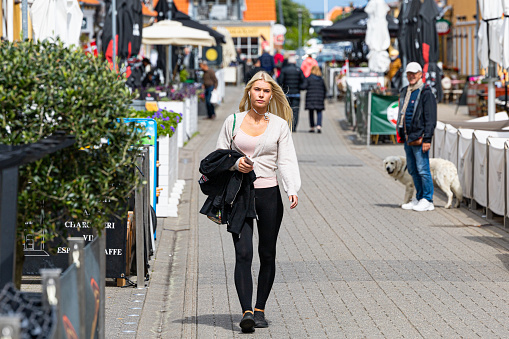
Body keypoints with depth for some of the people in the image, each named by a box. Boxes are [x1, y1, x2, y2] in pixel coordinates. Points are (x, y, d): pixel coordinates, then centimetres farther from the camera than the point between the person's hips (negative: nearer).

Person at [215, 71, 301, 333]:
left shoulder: (280, 125, 6)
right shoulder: (233, 121, 7)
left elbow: (287, 161, 1)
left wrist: (292, 190, -15)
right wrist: (235, 163, -8)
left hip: (269, 193, 1)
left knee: (267, 255, 5)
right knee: (243, 254, -12)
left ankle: (260, 309, 19)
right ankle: (246, 312, -17)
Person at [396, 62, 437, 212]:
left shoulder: (426, 93, -9)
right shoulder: (405, 92, 16)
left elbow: (430, 119, -13)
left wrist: (427, 139, -18)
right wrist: (402, 134, 18)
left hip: (419, 138, -8)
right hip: (408, 138, 8)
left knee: (423, 169, -7)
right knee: (413, 170, 12)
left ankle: (427, 201, -3)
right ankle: (419, 198, 21)